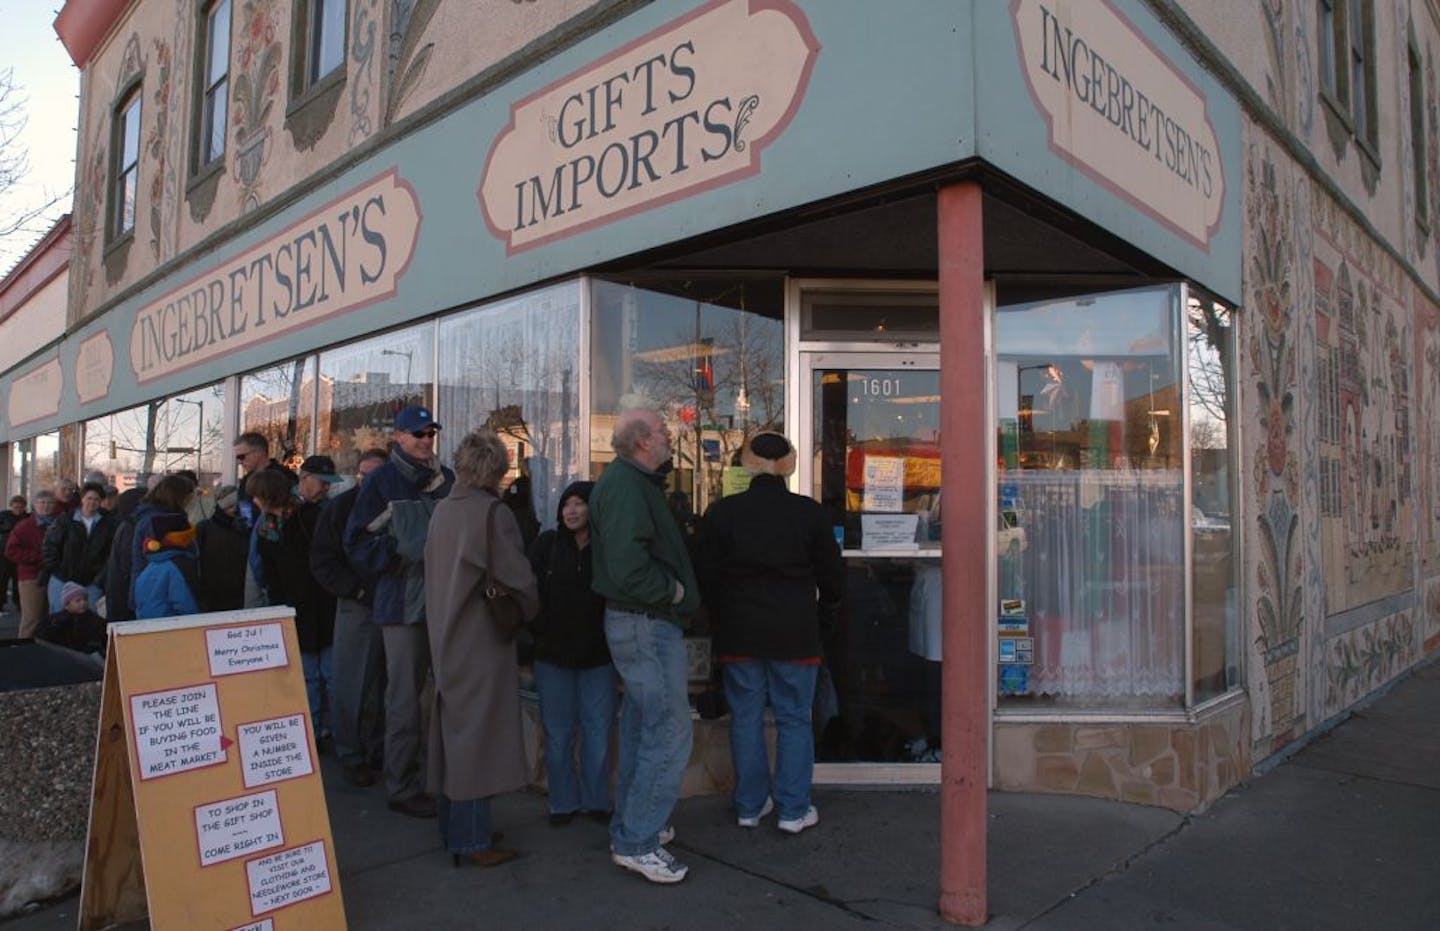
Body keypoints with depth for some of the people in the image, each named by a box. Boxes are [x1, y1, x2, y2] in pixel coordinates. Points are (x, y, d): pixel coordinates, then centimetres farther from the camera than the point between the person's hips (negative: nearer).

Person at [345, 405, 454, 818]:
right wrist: (401, 551, -17)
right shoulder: (382, 482, -2)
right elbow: (357, 542, -5)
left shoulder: (447, 480, 10)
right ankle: (402, 787, 14)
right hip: (404, 603, -4)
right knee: (404, 698, 2)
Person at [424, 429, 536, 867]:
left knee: (452, 730, 17)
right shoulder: (493, 513, -18)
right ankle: (471, 839, 9)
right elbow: (517, 579, -18)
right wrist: (529, 612, 1)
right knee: (478, 735, 1)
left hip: (446, 638, 8)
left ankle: (454, 827, 29)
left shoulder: (442, 510, 4)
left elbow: (436, 571, 12)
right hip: (483, 641, -8)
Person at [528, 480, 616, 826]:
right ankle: (563, 803, 19)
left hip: (597, 654, 0)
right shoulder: (547, 544, 0)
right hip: (552, 653, 1)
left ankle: (597, 801, 19)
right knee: (558, 732, 7)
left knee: (598, 729, 6)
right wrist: (535, 634, -10)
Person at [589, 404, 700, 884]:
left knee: (641, 728, 19)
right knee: (669, 732, -5)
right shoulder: (626, 485, -19)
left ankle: (630, 827, 32)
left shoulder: (631, 480, 14)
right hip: (646, 625, -11)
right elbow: (627, 567, -29)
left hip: (639, 623, 11)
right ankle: (637, 841, 6)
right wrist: (673, 590, -16)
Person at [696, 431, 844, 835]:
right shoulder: (809, 512, -5)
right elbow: (833, 575, 1)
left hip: (739, 633, 1)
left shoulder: (722, 512, -3)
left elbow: (705, 575, 2)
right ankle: (794, 810, 14)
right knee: (794, 719, 9)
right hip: (795, 634, -1)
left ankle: (750, 805, 21)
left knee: (746, 719, 11)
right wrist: (822, 614, 17)